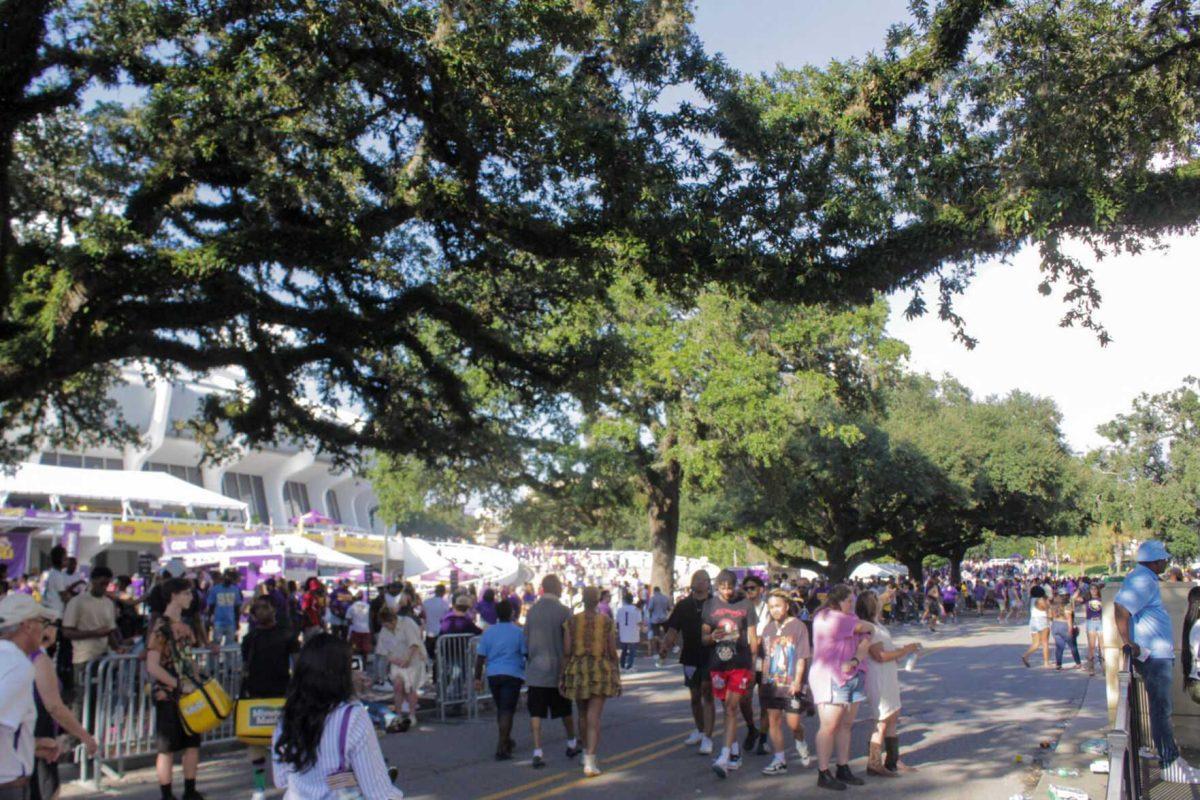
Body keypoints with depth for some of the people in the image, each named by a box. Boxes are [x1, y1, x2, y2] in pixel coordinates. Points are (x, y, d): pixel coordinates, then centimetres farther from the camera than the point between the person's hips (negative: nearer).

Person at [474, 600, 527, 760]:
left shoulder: (488, 632, 4)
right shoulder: (518, 632, -6)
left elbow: (480, 656, 4)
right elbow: (527, 654, -3)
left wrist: (478, 677, 10)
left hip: (493, 675, 4)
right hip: (512, 675, -4)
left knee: (501, 709, 20)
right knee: (507, 711, -3)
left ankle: (506, 741, 34)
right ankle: (501, 749, -9)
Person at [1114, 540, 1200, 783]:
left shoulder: (1144, 579, 14)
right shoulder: (1143, 581, -19)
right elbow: (1121, 609, -30)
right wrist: (1130, 645, -23)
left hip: (1158, 653, 11)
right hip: (1153, 655, -11)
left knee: (1161, 708, 19)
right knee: (1161, 709, -6)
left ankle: (1169, 755, 29)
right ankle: (1171, 766, -2)